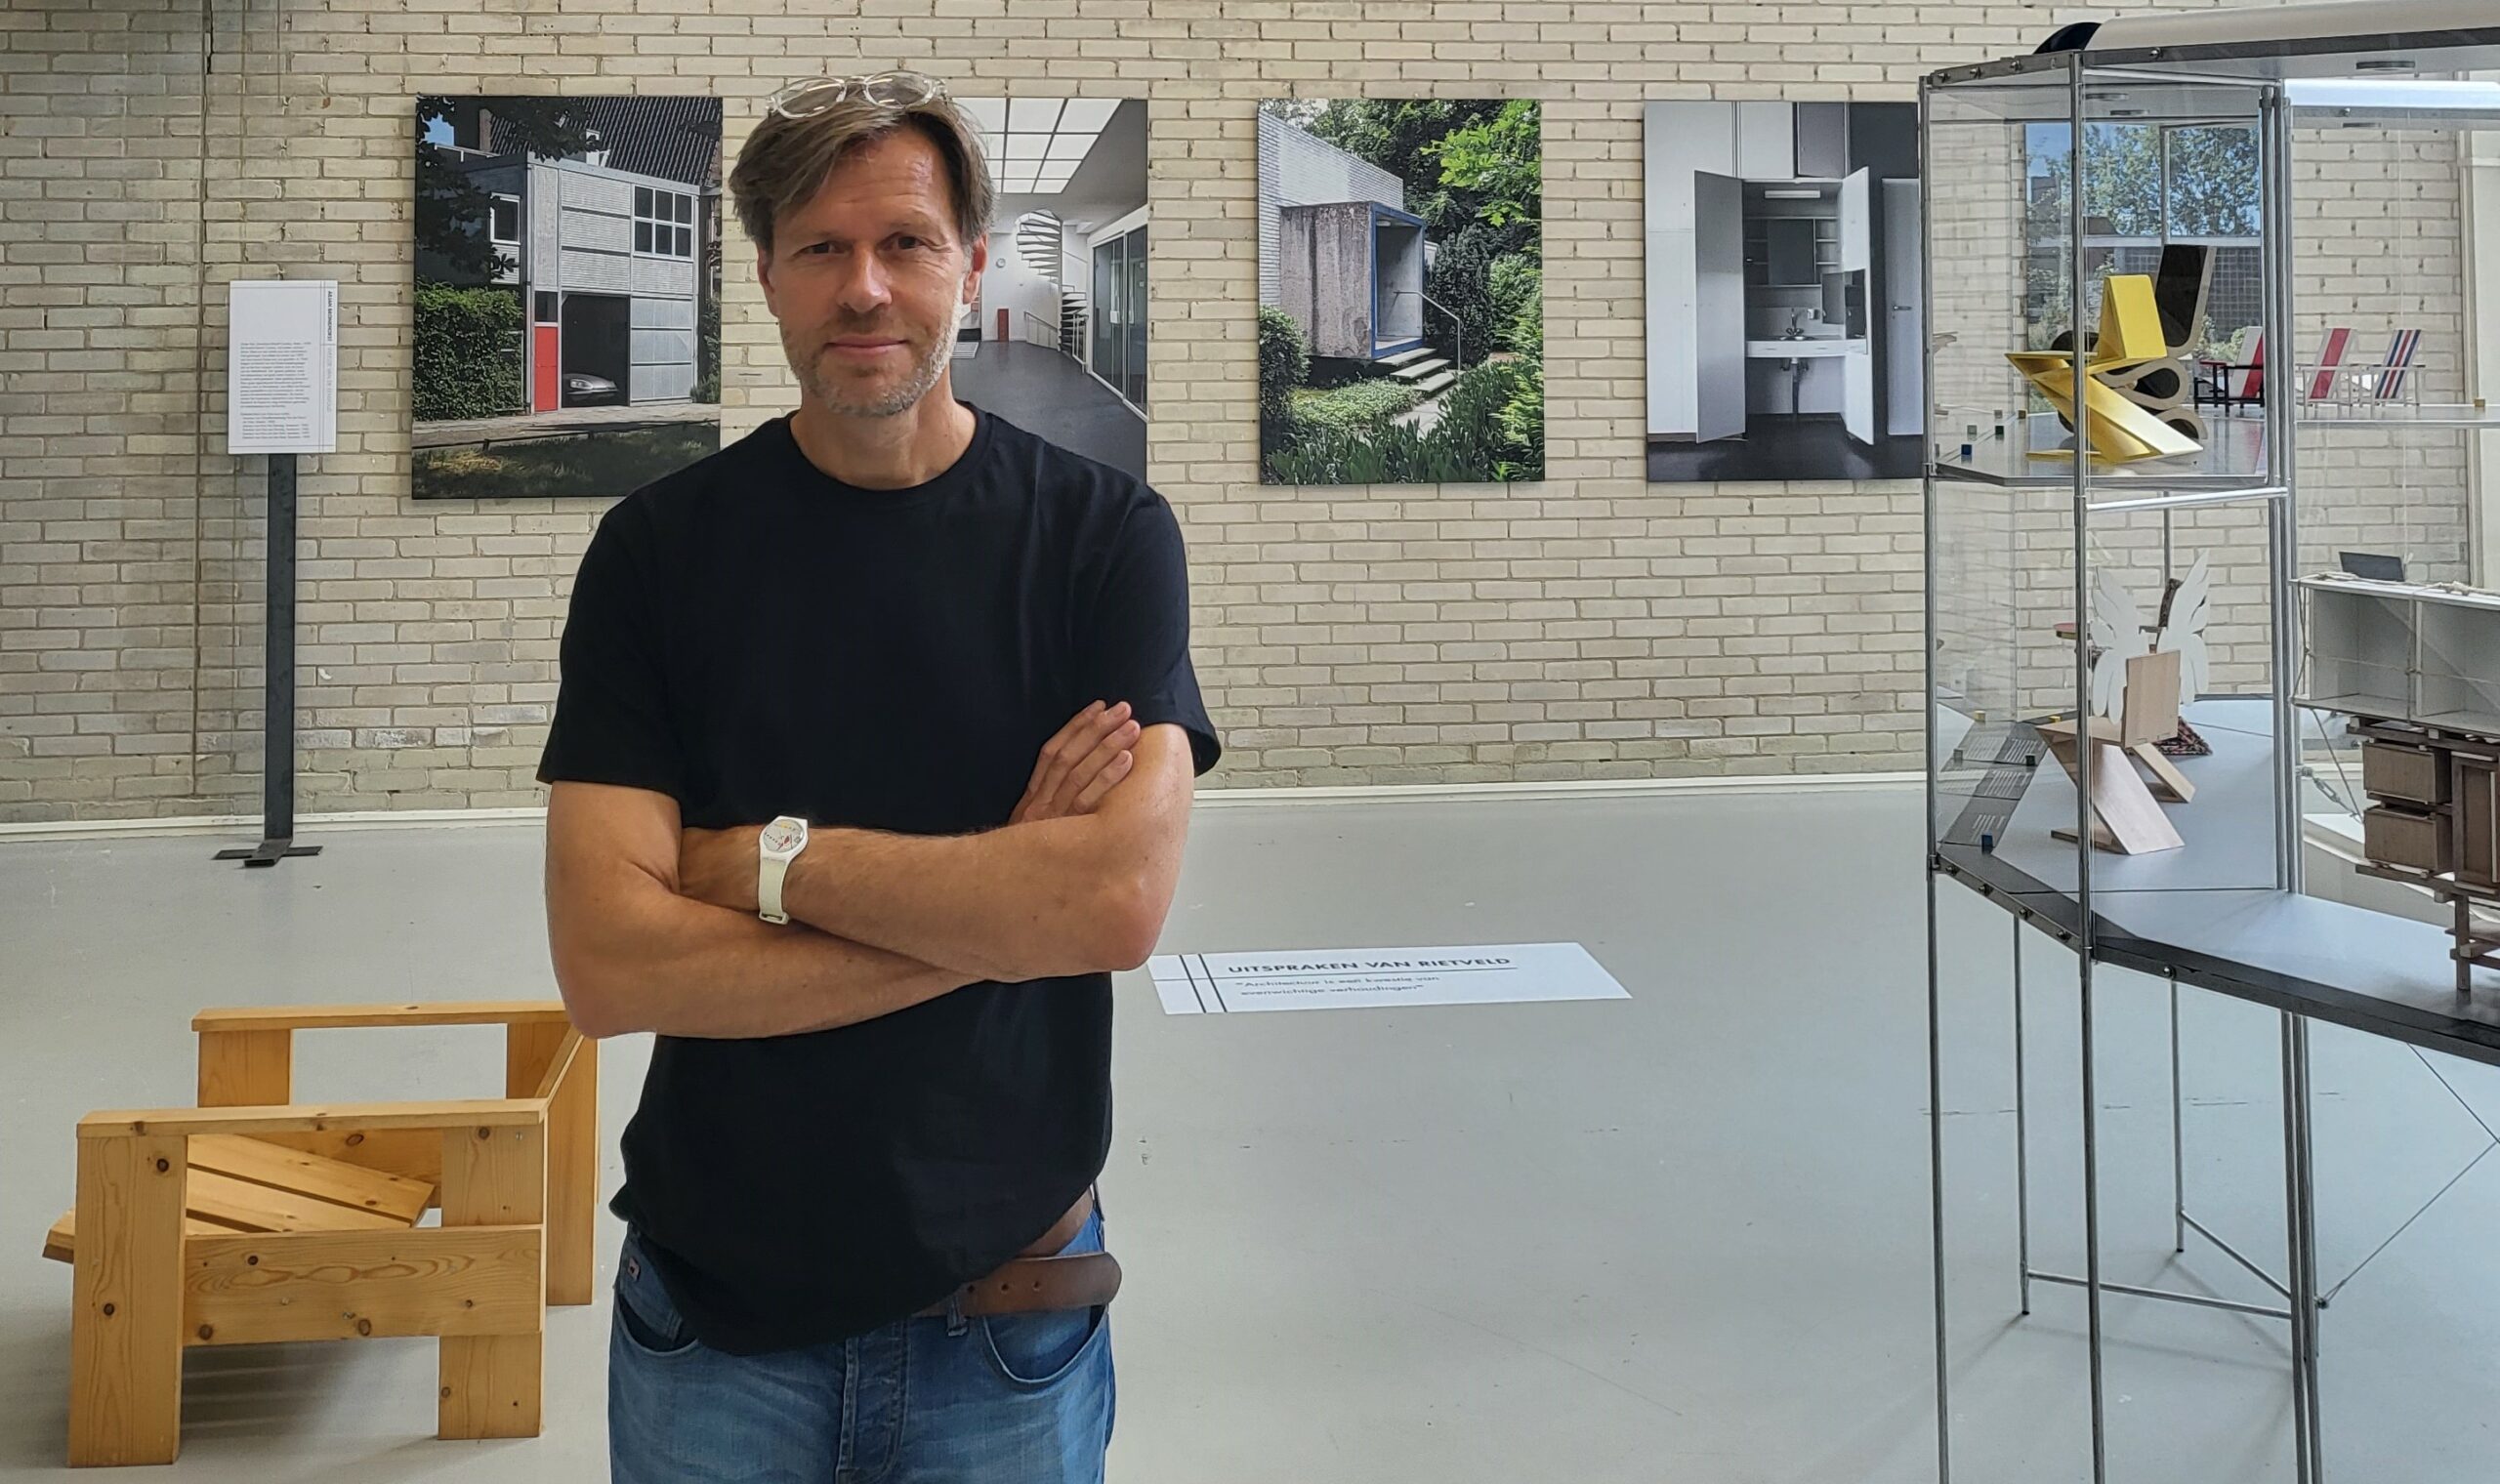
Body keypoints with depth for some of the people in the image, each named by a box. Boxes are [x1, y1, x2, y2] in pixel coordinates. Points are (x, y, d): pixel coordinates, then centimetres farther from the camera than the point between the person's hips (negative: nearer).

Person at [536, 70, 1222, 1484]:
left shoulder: (1103, 532, -7)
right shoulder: (661, 547, -5)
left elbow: (1122, 898, -20)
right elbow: (606, 964, -15)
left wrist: (772, 863, -16)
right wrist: (996, 900, -17)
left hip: (1008, 1304, 0)